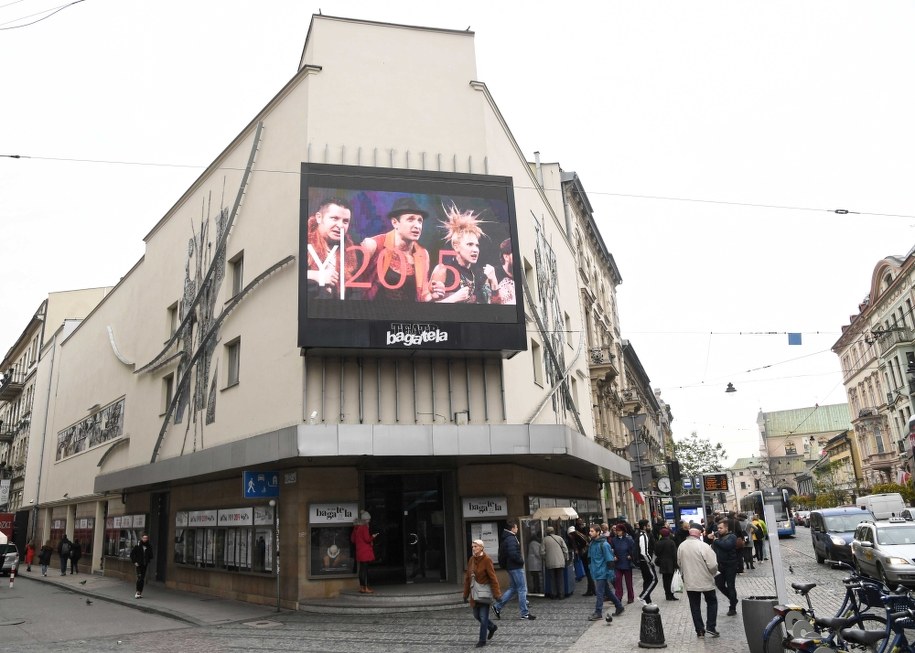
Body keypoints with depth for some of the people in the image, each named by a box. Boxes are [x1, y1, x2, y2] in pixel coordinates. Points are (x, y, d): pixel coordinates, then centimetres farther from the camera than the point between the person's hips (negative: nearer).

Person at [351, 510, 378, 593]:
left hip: (359, 552, 8)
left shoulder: (356, 527, 11)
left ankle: (361, 587, 17)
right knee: (365, 569, -6)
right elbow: (367, 539, -17)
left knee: (361, 569, 12)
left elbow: (352, 539, 15)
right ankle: (365, 588, -5)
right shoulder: (364, 527, -13)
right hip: (365, 552, -8)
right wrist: (373, 537, 0)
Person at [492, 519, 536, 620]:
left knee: (513, 588, 16)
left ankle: (497, 606, 16)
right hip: (516, 567, -10)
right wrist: (521, 560, -12)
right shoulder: (511, 539, -19)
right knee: (522, 589, -2)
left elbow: (502, 554, 19)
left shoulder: (505, 538, 14)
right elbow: (513, 554, -27)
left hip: (510, 567, 10)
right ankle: (525, 613, 4)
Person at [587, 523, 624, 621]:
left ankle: (598, 613, 5)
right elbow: (590, 557, 19)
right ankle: (619, 606, 30)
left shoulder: (604, 544, -17)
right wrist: (591, 567, 18)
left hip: (602, 573, -8)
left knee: (599, 593, -3)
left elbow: (610, 560, -17)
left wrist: (610, 574, -17)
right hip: (596, 572, 8)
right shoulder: (591, 544, 6)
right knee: (608, 592, 17)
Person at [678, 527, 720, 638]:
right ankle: (710, 628, 12)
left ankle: (699, 630, 16)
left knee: (695, 606, 13)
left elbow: (679, 563, 8)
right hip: (705, 581, -3)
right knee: (712, 602, 17)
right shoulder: (703, 546, -21)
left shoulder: (681, 546, -4)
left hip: (689, 582, 3)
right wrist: (713, 574, 3)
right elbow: (713, 565, -19)